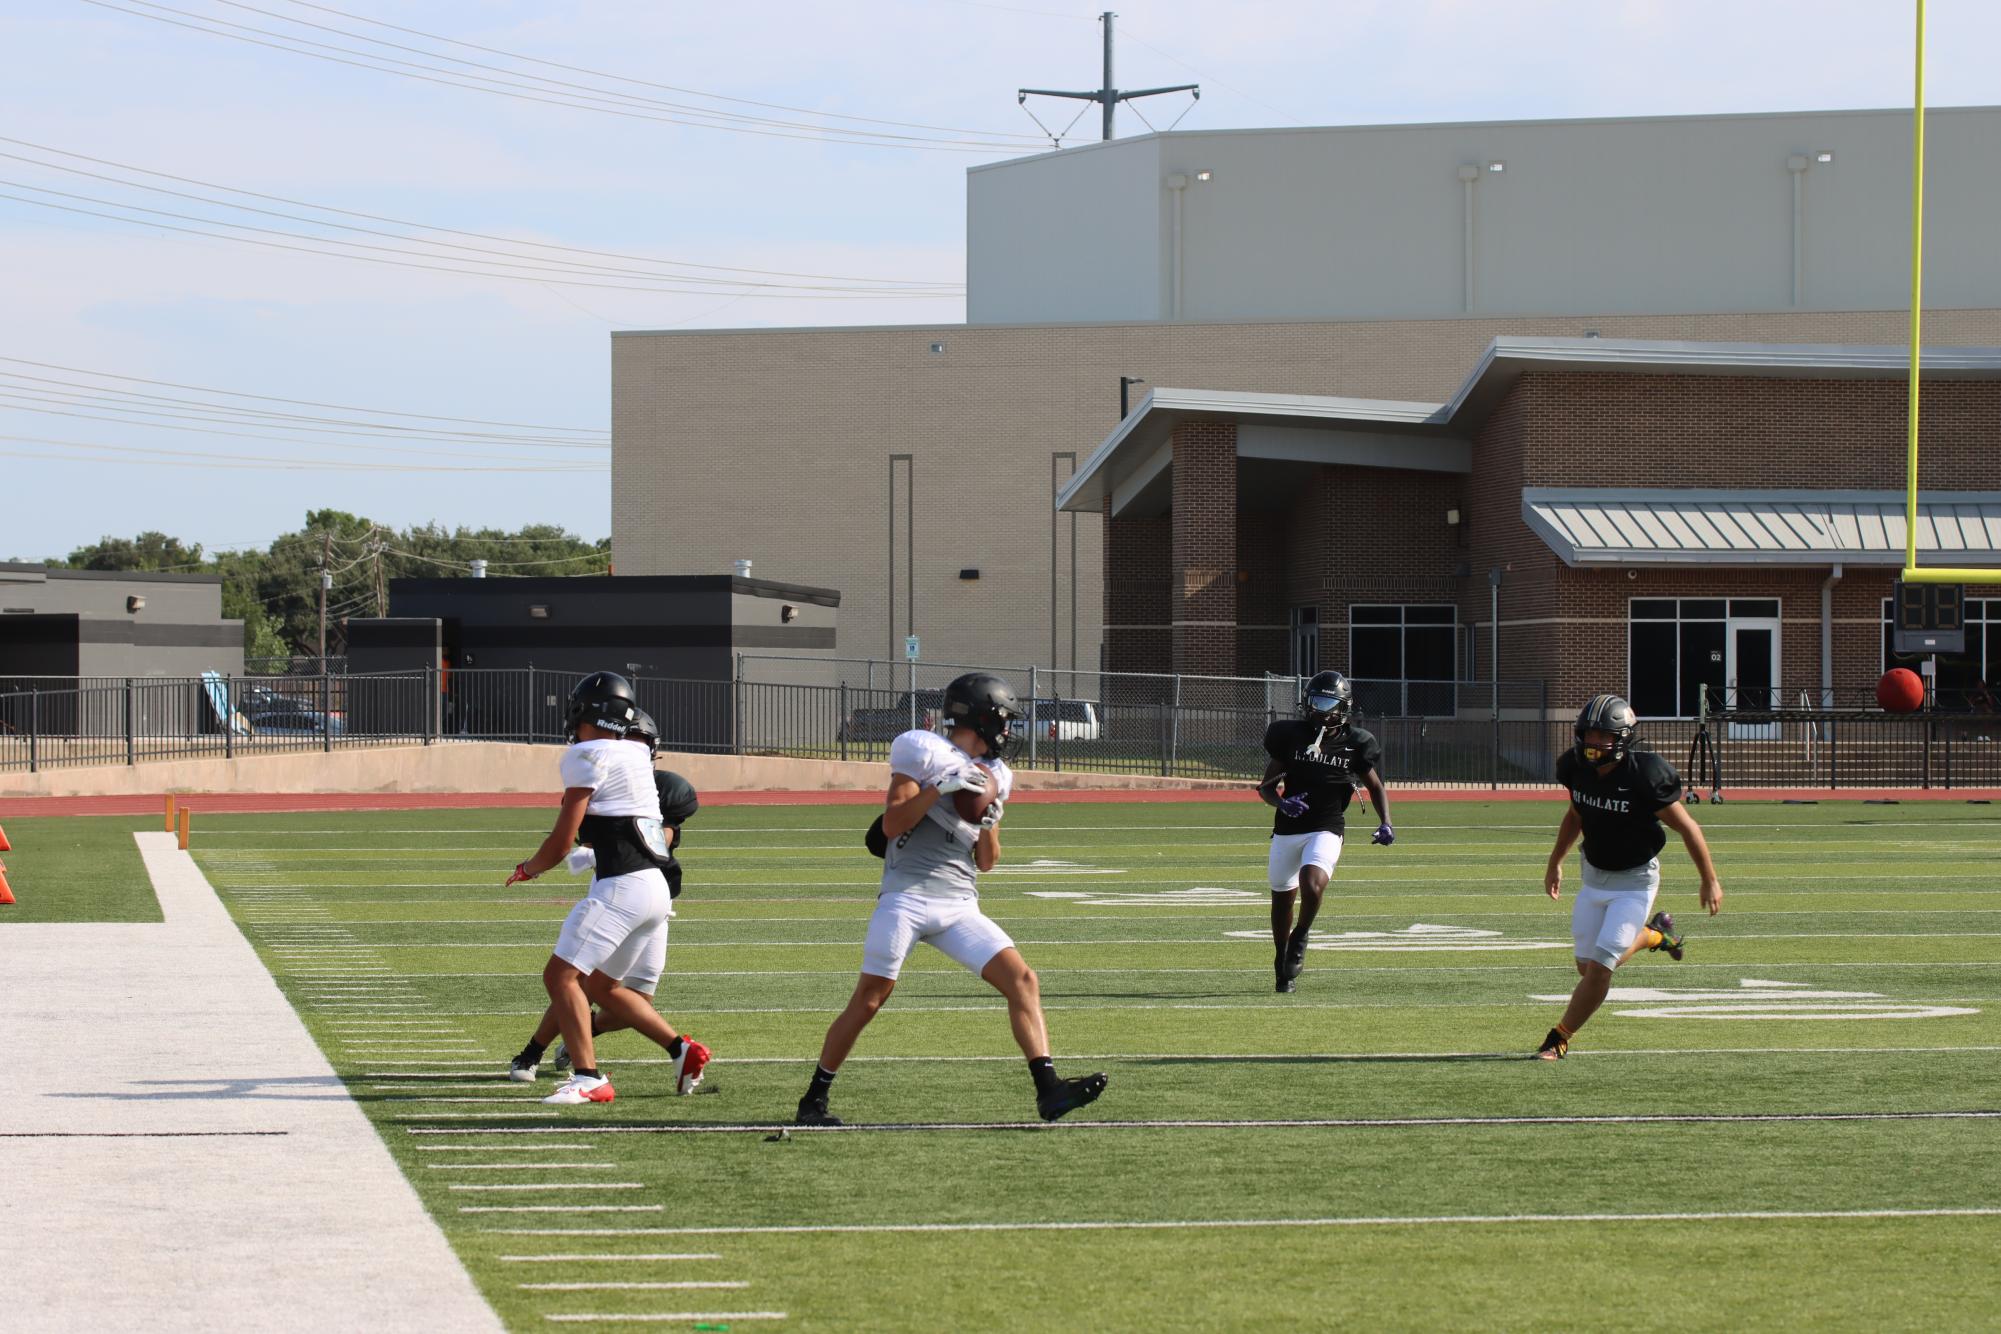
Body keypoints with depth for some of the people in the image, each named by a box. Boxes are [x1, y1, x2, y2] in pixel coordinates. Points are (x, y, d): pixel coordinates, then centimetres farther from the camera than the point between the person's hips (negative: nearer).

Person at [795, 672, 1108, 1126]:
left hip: (959, 905, 6)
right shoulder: (924, 752, -2)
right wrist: (941, 788, -17)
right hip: (908, 896, -6)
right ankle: (814, 1100, 7)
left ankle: (1048, 1089, -14)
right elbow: (891, 825, -10)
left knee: (1022, 980, -9)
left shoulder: (993, 776, 16)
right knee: (868, 1000, -5)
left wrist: (990, 819, 0)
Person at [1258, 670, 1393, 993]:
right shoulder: (1290, 735, -2)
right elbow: (1266, 787, 2)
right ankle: (1283, 966, 33)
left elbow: (1375, 787, 11)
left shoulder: (1355, 744, -2)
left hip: (1327, 830, -2)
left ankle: (1301, 937, 3)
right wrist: (1281, 803, -20)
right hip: (1287, 830, 2)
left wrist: (1385, 824, -5)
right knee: (1282, 898, 11)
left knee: (1312, 884, -27)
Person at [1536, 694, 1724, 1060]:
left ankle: (1558, 1040, 5)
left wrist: (1710, 881, -10)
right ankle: (1653, 934, 37)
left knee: (1600, 967, -11)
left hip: (1634, 881, -6)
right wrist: (1555, 863, 16)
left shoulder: (1644, 777, -27)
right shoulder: (1577, 768, -10)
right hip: (1594, 875, 6)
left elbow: (1687, 827, -16)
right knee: (1587, 966, 11)